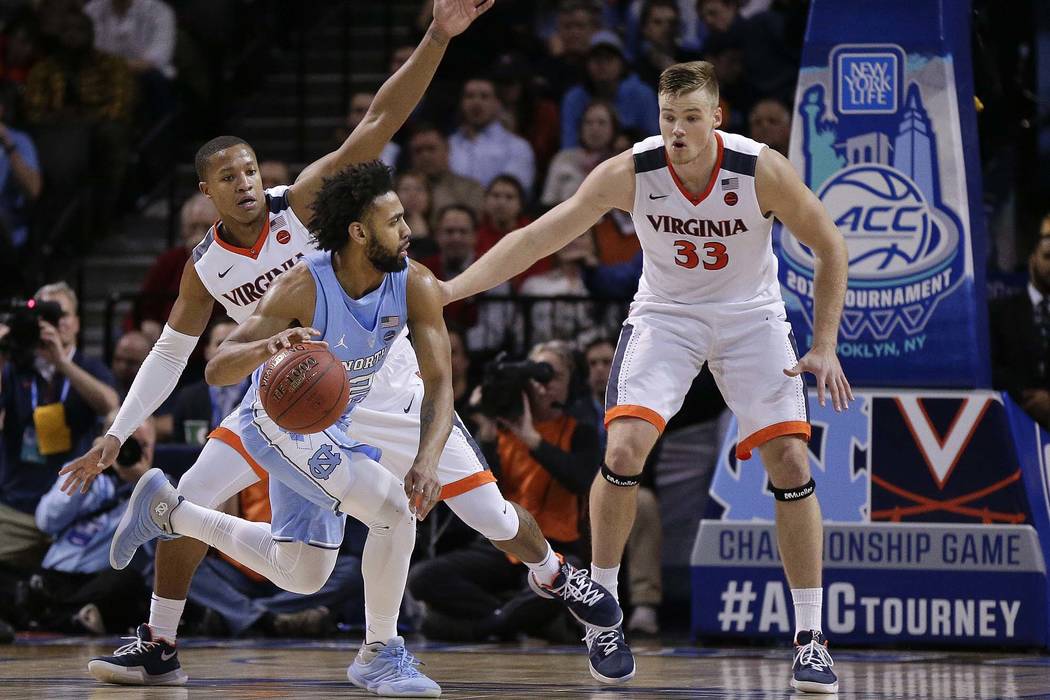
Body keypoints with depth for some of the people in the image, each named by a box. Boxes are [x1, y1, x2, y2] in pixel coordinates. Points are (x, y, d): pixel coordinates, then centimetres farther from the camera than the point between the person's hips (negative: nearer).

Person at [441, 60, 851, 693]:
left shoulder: (763, 171, -24)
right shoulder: (630, 173, -21)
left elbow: (830, 248, -10)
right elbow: (536, 238, -17)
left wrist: (824, 347, -15)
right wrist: (448, 289, -25)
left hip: (751, 316, 0)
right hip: (666, 314, 0)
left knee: (791, 462, -11)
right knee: (624, 451, -19)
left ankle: (810, 636, 1)